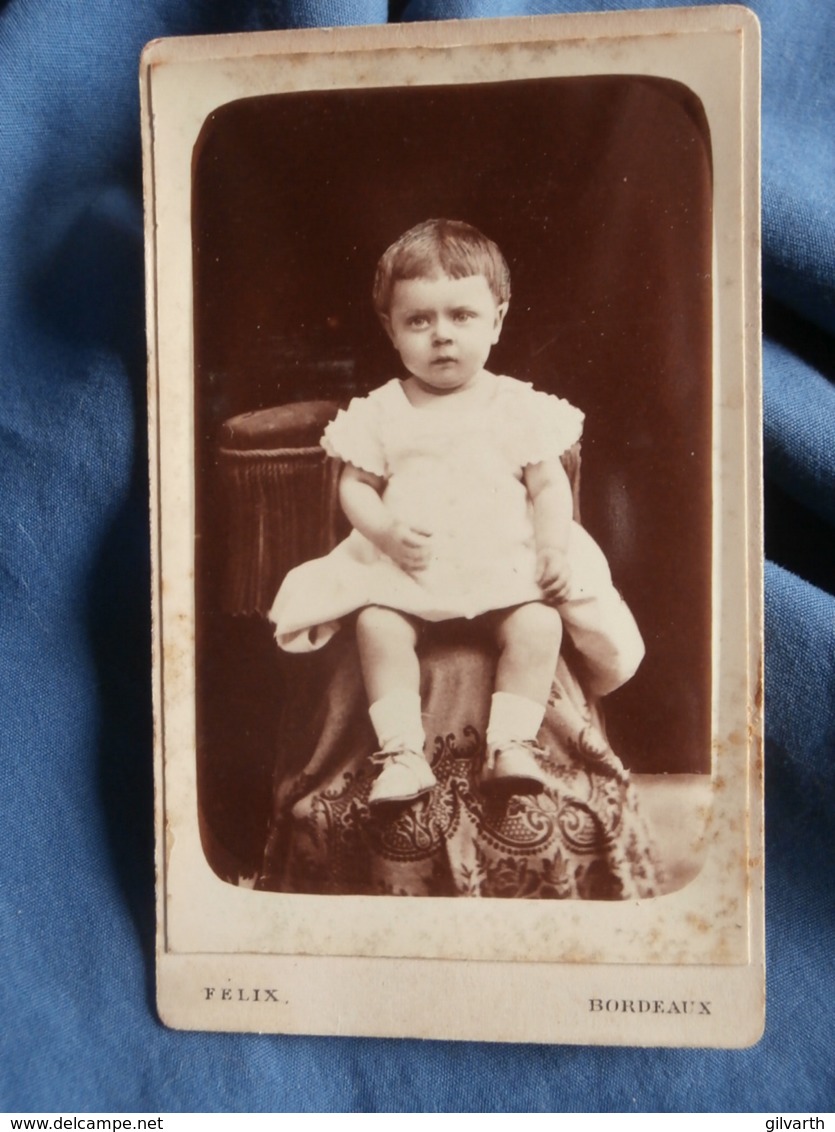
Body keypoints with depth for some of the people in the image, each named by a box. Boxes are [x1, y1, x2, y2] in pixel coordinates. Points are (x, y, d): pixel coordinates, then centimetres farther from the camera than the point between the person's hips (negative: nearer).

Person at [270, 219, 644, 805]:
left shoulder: (519, 406, 3)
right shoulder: (381, 411, 4)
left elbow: (549, 486, 4)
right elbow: (355, 485, 5)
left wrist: (553, 548, -11)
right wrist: (386, 532, -14)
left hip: (507, 562, 0)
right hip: (404, 564, 1)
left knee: (538, 624, -23)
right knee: (377, 625, -22)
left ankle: (512, 743, -13)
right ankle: (402, 751, -15)